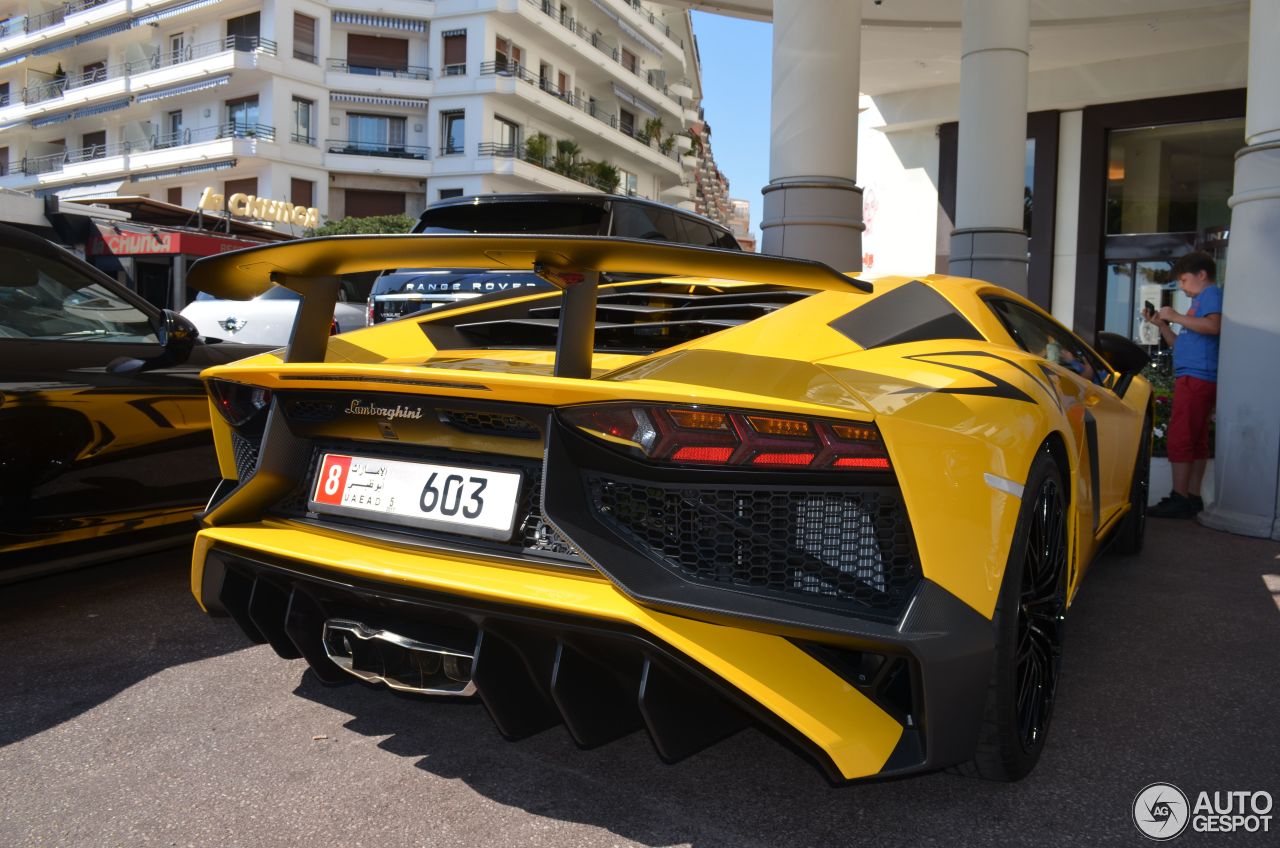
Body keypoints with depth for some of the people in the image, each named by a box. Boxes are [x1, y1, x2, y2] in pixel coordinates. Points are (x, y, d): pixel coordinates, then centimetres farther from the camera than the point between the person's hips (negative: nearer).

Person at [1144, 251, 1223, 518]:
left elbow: (1214, 326, -22)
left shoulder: (1212, 294, -3)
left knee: (1179, 438, -12)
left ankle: (1179, 499, -12)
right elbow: (1181, 345, 27)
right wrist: (1161, 324, 16)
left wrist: (1177, 316, -17)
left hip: (1196, 377, -10)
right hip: (1197, 379, 10)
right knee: (1196, 441, 10)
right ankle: (1192, 497, 13)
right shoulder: (1200, 301, 26)